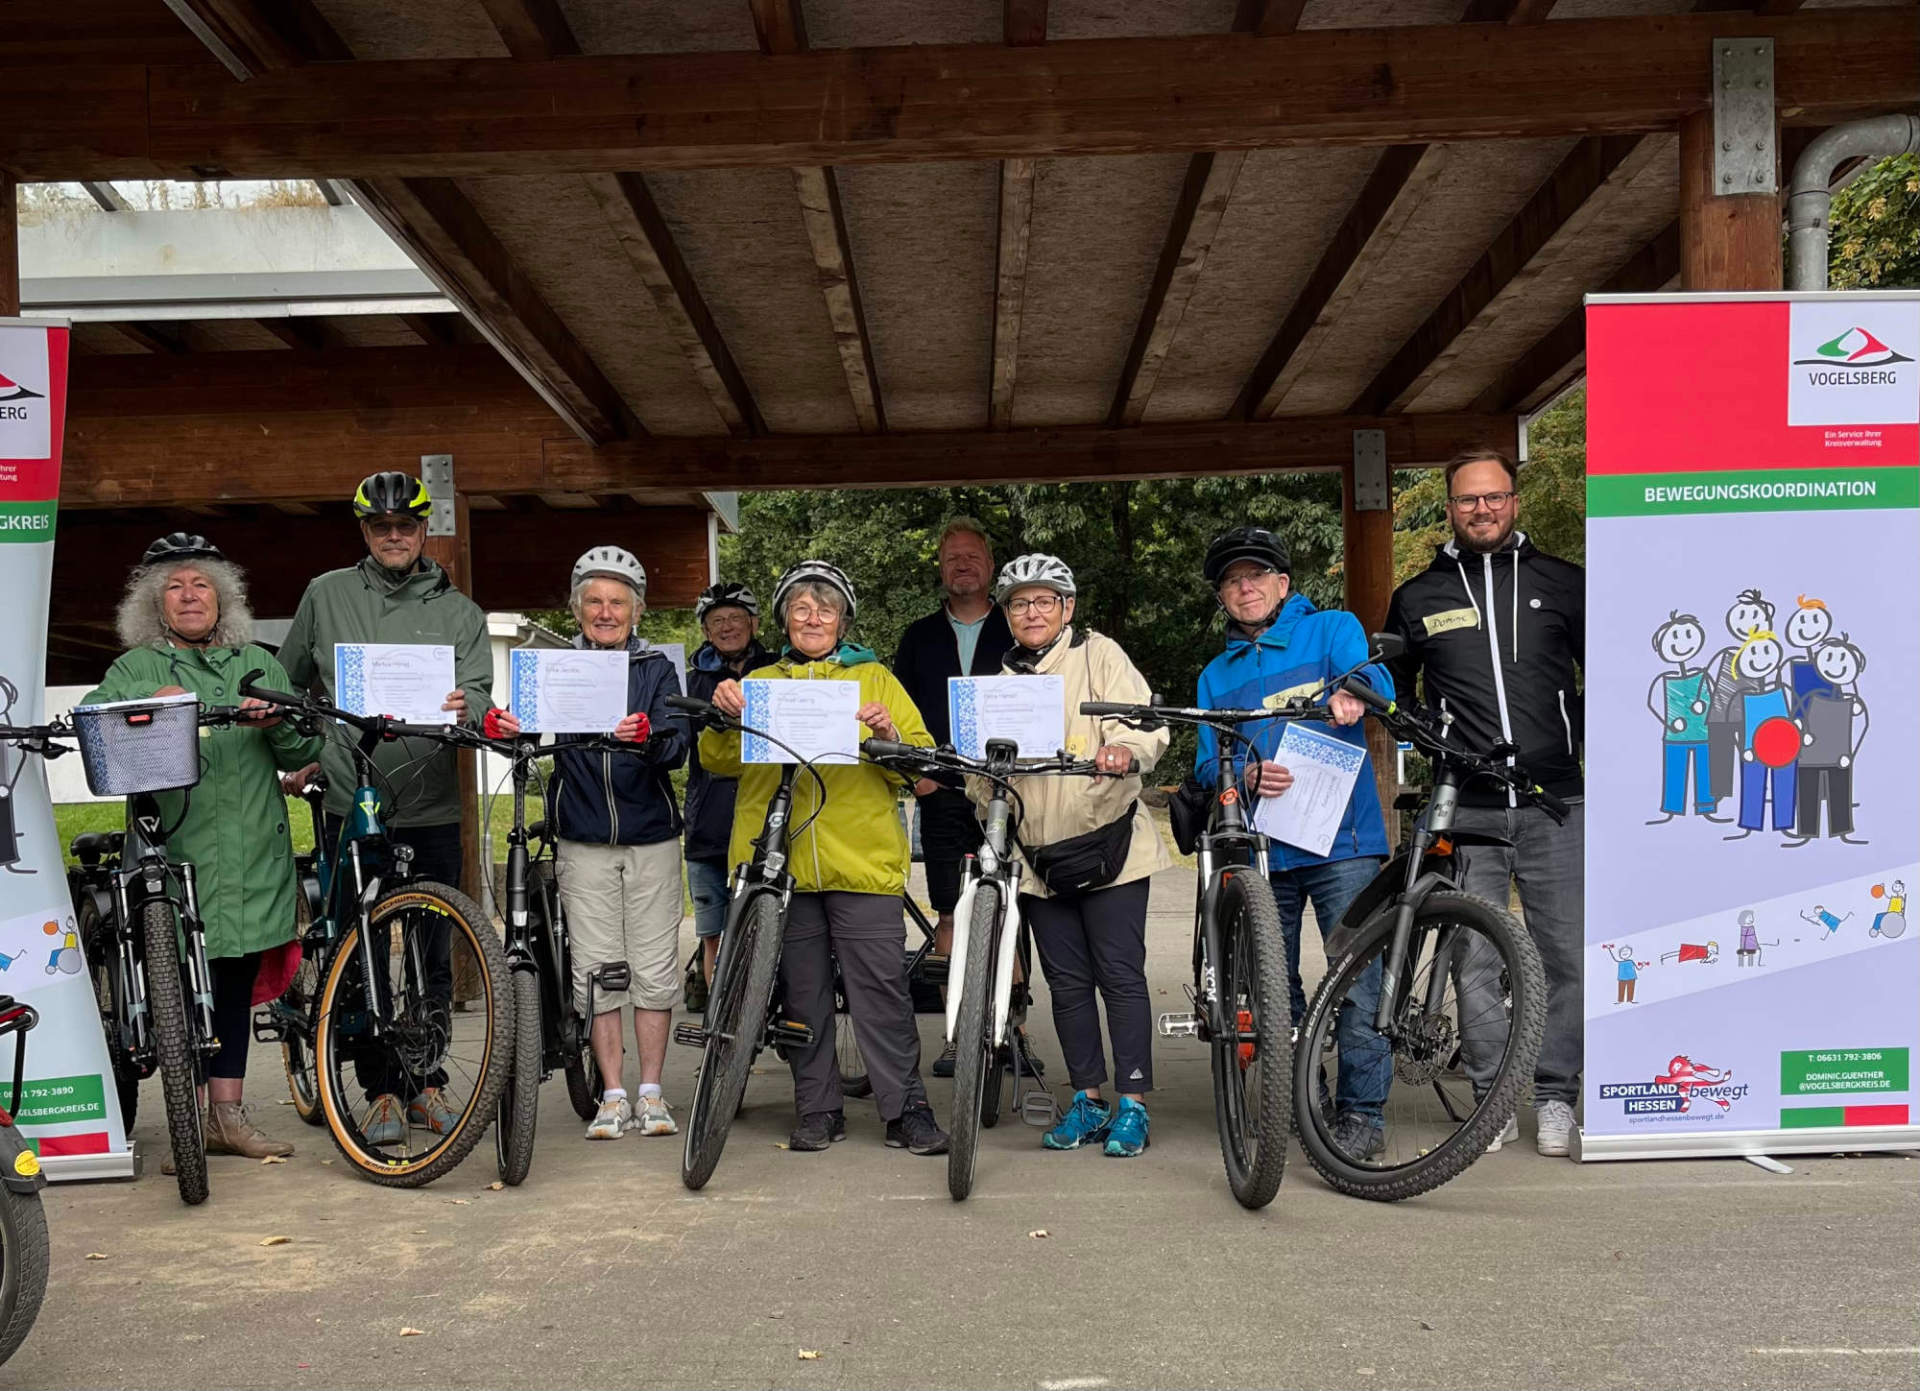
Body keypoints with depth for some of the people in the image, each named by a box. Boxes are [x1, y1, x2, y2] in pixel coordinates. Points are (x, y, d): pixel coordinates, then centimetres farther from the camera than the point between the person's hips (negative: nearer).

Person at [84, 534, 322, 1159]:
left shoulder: (257, 663, 17)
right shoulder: (137, 668, 9)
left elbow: (303, 753, 11)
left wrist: (279, 723, -10)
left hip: (251, 855, 3)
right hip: (175, 855, -3)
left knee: (236, 983, 7)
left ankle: (228, 1114, 14)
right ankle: (195, 1120, 5)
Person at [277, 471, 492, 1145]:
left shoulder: (459, 612, 8)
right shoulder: (326, 596, 8)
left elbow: (478, 695, -3)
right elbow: (288, 683, 19)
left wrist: (463, 708, -25)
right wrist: (295, 755, 14)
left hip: (433, 811, 1)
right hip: (351, 806, 0)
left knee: (434, 956, 6)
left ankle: (426, 1081, 20)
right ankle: (380, 1089, 13)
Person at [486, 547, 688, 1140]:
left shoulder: (656, 669, 3)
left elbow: (676, 747, -11)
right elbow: (527, 725, -9)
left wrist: (646, 735, -33)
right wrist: (500, 724, -32)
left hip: (651, 839, 0)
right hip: (583, 841, 0)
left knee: (654, 969, 2)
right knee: (596, 970, 1)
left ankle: (651, 1093, 14)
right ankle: (613, 1096, 11)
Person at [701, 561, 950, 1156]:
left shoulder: (875, 678, 13)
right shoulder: (759, 683, 18)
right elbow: (718, 761, 8)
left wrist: (889, 736, -14)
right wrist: (724, 719, -11)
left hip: (862, 858, -2)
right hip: (780, 860, 2)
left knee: (881, 985, -6)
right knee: (802, 991, 6)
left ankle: (906, 1110, 1)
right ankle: (818, 1110, 16)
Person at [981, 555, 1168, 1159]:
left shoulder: (1098, 655, 0)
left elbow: (1143, 721, -15)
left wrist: (1125, 751, -35)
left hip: (1107, 844, -5)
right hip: (1038, 857, 5)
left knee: (1120, 975, -4)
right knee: (1067, 981, 9)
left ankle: (1132, 1104, 3)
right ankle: (1088, 1100, 18)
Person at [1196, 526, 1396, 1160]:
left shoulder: (1332, 628, 9)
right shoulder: (1217, 675, 19)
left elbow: (1370, 674, -11)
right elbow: (1207, 764, 11)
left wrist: (1352, 693, -36)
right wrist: (1247, 774, -12)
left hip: (1341, 842, -4)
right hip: (1258, 848, 4)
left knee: (1356, 982, -7)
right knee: (1271, 987, 8)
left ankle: (1361, 1112, 3)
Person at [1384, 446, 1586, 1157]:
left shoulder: (1564, 583, 10)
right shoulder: (1417, 597, 11)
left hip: (1557, 805, 0)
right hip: (1465, 811, 0)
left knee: (1567, 955, 1)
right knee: (1475, 959, 2)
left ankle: (1555, 1098, 14)